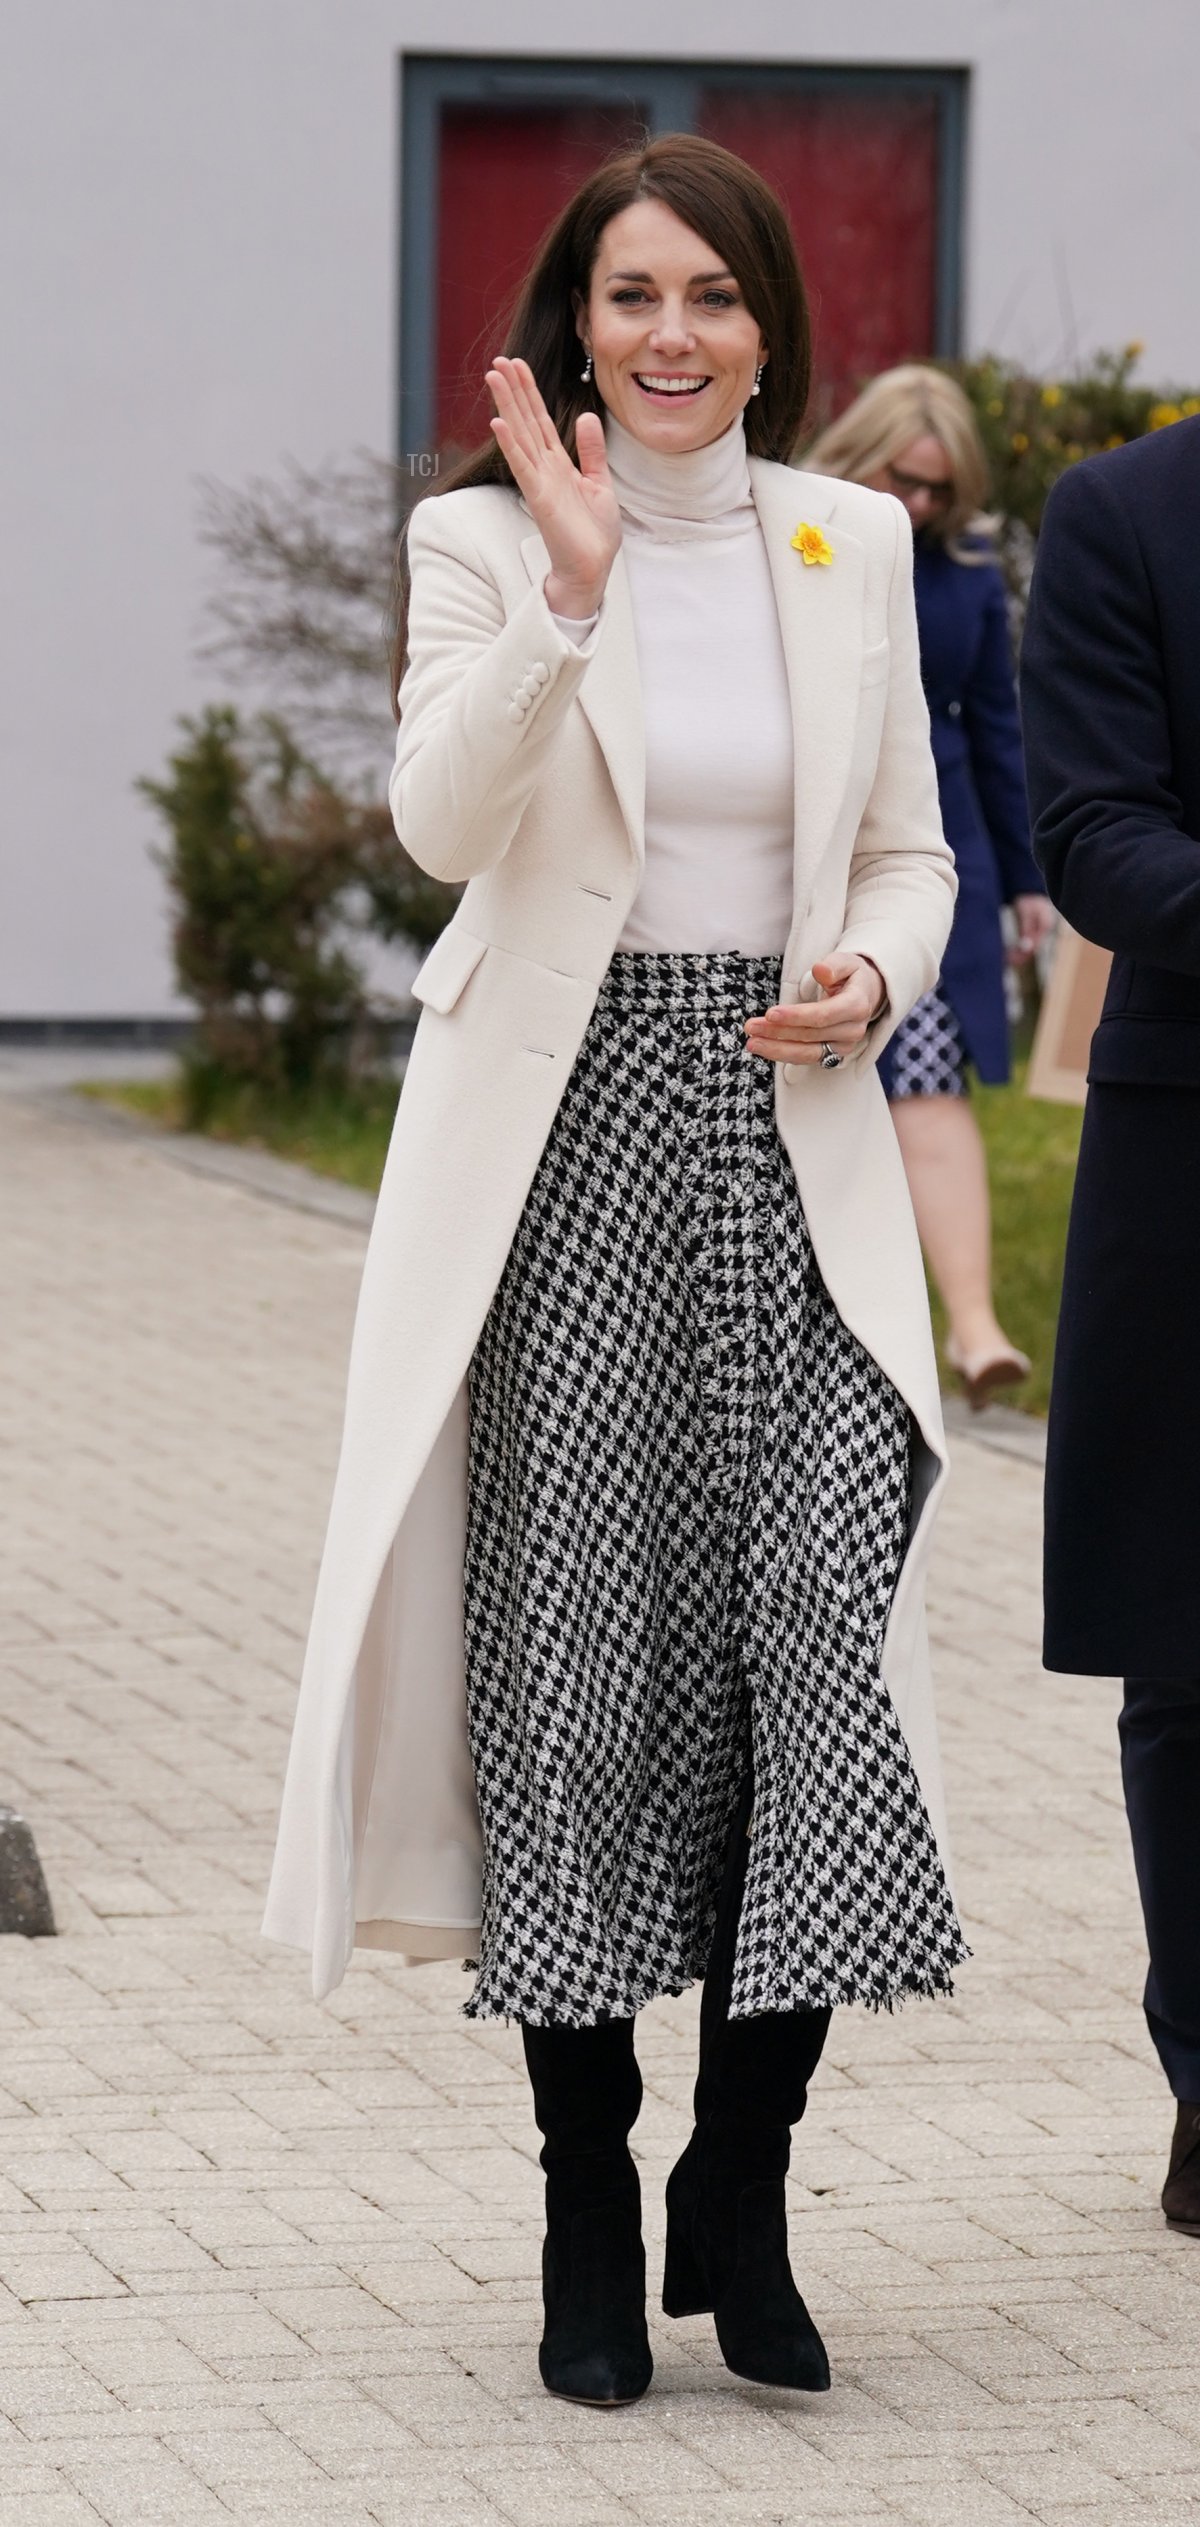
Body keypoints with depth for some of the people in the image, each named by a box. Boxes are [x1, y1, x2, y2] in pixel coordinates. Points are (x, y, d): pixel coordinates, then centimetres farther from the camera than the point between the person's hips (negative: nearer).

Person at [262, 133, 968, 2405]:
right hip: (563, 1141, -2)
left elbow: (913, 856, 15)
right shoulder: (481, 542, 0)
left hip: (789, 1144, 2)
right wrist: (570, 593, -26)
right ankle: (590, 2220, 12)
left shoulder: (853, 545, 10)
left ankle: (738, 2185, 1)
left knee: (834, 1616, -12)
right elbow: (443, 816, -16)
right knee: (571, 1658, 1)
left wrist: (871, 983, -5)